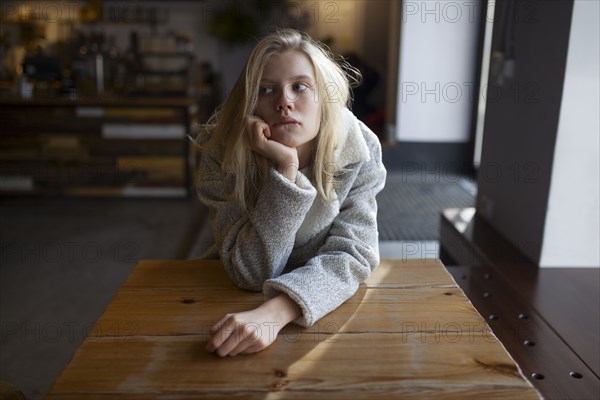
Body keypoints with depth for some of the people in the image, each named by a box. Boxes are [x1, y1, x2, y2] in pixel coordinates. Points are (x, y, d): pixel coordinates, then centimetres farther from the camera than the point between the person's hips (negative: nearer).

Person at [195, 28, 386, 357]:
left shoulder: (359, 150, -18)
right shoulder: (223, 153, -21)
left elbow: (351, 253, -22)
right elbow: (252, 274, -24)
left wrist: (272, 313, -39)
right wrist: (286, 168, -35)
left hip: (328, 300, 0)